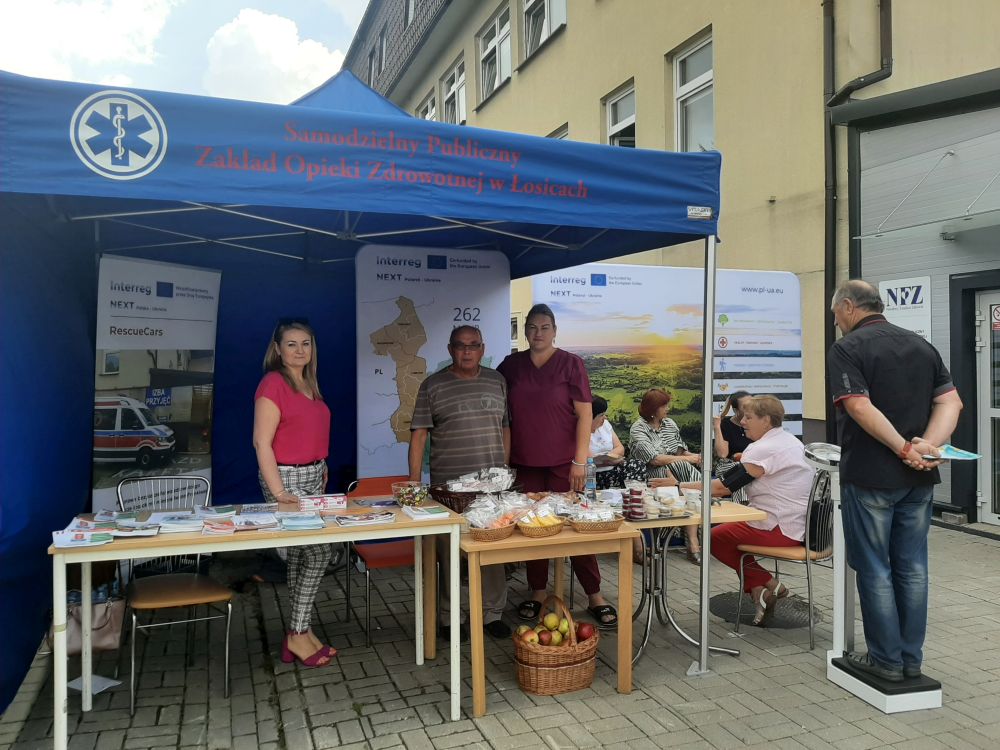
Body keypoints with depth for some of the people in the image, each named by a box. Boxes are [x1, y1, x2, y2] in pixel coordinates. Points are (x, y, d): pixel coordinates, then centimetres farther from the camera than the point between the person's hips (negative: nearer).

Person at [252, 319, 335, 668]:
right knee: (318, 551, -7)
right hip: (287, 478, -8)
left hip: (314, 476, 8)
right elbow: (262, 441, -18)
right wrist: (277, 492, -22)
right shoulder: (273, 383, -13)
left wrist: (322, 470, 13)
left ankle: (299, 631, 22)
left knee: (300, 553, 12)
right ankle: (298, 635, 6)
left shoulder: (309, 383, 12)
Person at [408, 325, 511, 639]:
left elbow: (505, 428, 16)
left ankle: (492, 614, 22)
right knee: (449, 552, 4)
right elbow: (418, 435, -2)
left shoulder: (497, 381, 11)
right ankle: (449, 618, 18)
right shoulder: (432, 386, 1)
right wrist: (414, 482, -8)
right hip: (448, 485, -2)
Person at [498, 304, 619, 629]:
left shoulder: (570, 364, -4)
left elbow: (585, 413, -6)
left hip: (563, 462, -3)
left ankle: (595, 596, 11)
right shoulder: (512, 365, 6)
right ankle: (538, 592, 23)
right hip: (525, 463, 3)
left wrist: (580, 460, -11)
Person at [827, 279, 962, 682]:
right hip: (918, 477, 6)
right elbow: (951, 401, 3)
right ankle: (911, 658, 22)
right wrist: (929, 445, -9)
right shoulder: (921, 345, 11)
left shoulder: (846, 349, -10)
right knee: (912, 566, 13)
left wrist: (904, 448, -17)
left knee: (875, 569, 5)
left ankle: (886, 659, 13)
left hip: (870, 477, -6)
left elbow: (860, 408, -22)